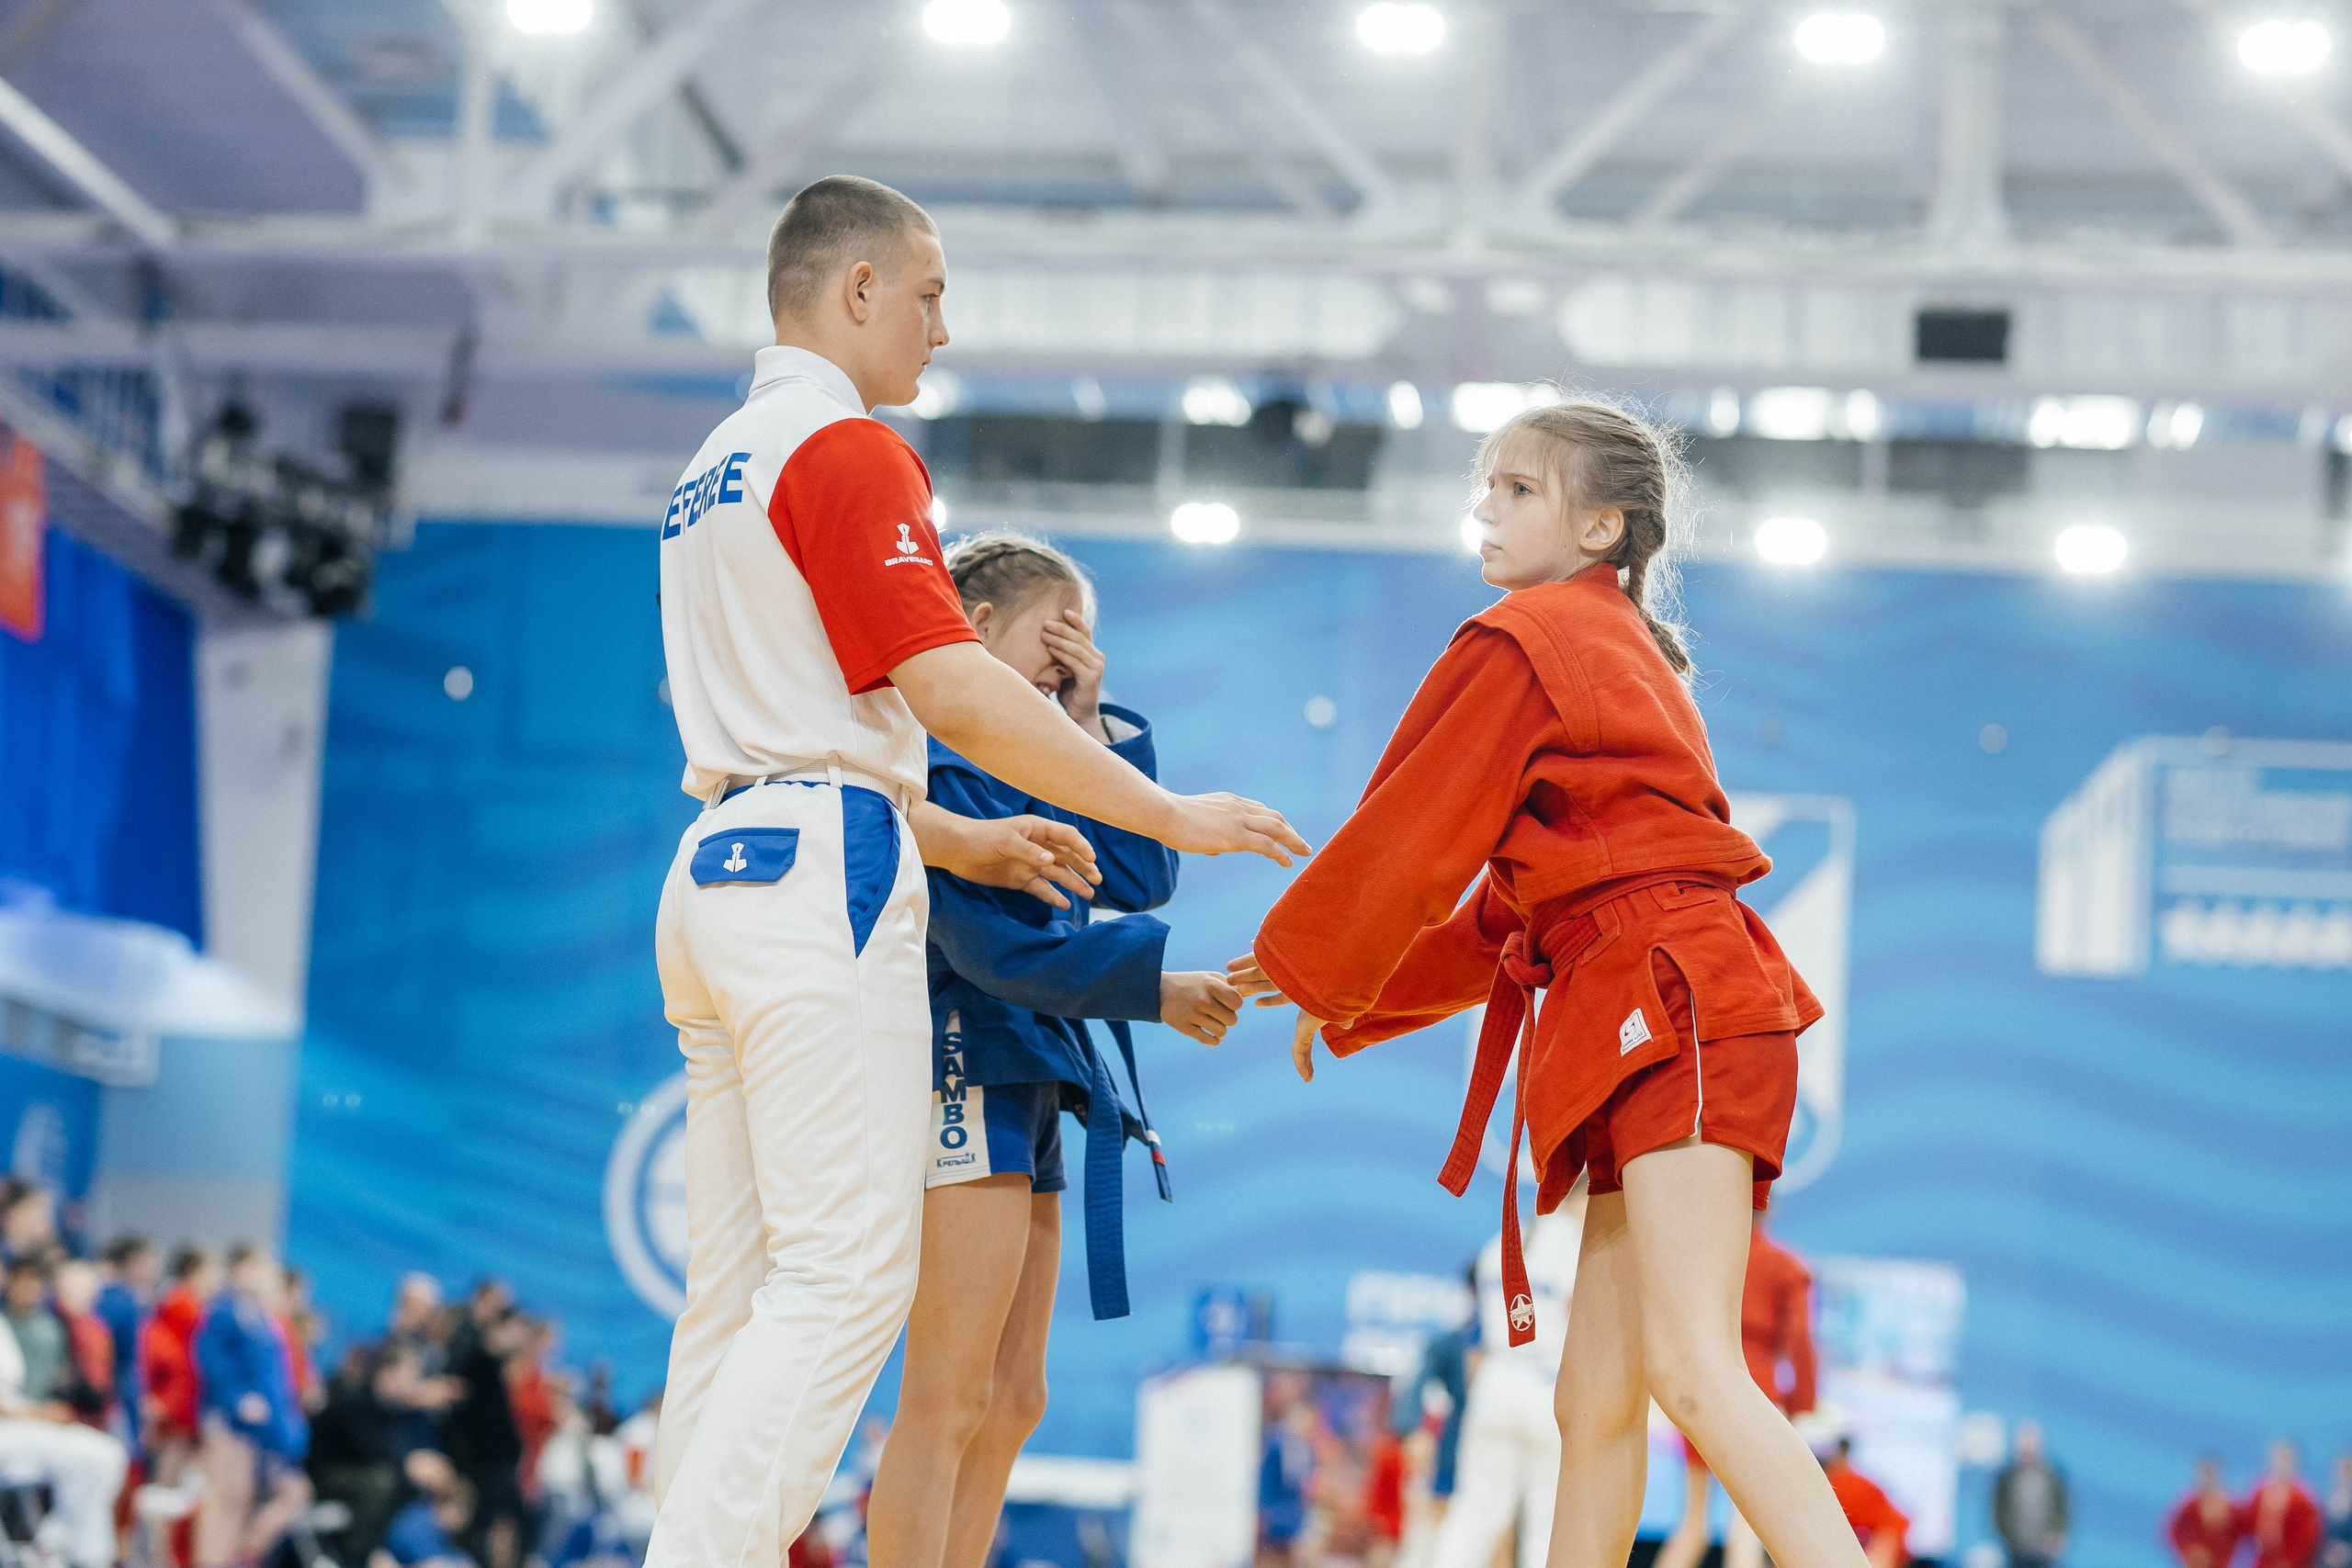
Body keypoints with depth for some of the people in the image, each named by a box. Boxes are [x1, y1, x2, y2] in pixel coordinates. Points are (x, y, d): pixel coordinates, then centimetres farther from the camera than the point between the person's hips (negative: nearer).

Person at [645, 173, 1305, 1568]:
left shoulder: (720, 463, 23)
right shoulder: (845, 448, -6)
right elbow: (956, 693, -15)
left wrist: (964, 842, 25)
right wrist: (1170, 814, -9)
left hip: (720, 865, 10)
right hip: (822, 877, -10)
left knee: (744, 1288, 7)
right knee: (847, 1273, -13)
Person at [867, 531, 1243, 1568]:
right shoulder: (935, 753, -9)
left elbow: (1138, 879, 9)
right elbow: (993, 942, -18)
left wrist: (1091, 728, 4)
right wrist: (1152, 987, -17)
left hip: (1022, 1083, 10)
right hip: (964, 1064, -10)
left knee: (1011, 1404, 8)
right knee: (949, 1400, -13)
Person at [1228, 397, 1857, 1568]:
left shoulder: (1524, 641, -1)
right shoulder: (1625, 652, 29)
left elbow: (1411, 837, 0)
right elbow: (1508, 912, 31)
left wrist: (1314, 976, 15)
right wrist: (1350, 992, 31)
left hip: (1670, 1002, -10)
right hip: (1658, 1030, 10)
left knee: (1691, 1369, -23)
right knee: (1595, 1400, 9)